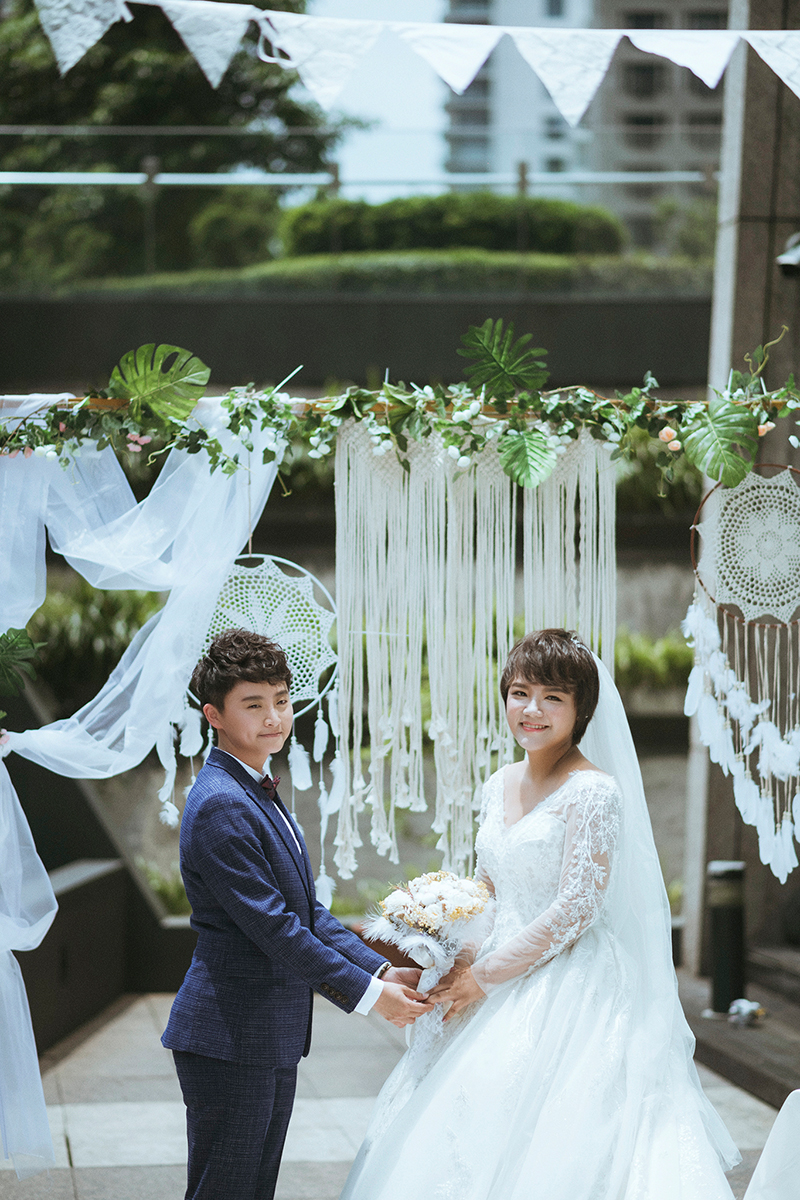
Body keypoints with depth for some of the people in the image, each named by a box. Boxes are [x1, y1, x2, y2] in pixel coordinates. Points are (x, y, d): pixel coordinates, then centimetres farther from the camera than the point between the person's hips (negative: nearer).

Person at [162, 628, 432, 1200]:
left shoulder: (259, 793, 14)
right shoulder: (220, 805, -19)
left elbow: (306, 911, 15)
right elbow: (274, 929, -21)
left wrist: (382, 970, 5)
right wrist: (368, 993, -15)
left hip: (272, 1036, 10)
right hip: (231, 1040, -10)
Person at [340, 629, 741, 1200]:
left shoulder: (593, 790, -14)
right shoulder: (501, 785, 10)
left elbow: (576, 909, -17)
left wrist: (485, 976, -14)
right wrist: (460, 959, -1)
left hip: (572, 991, -8)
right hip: (500, 990, 8)